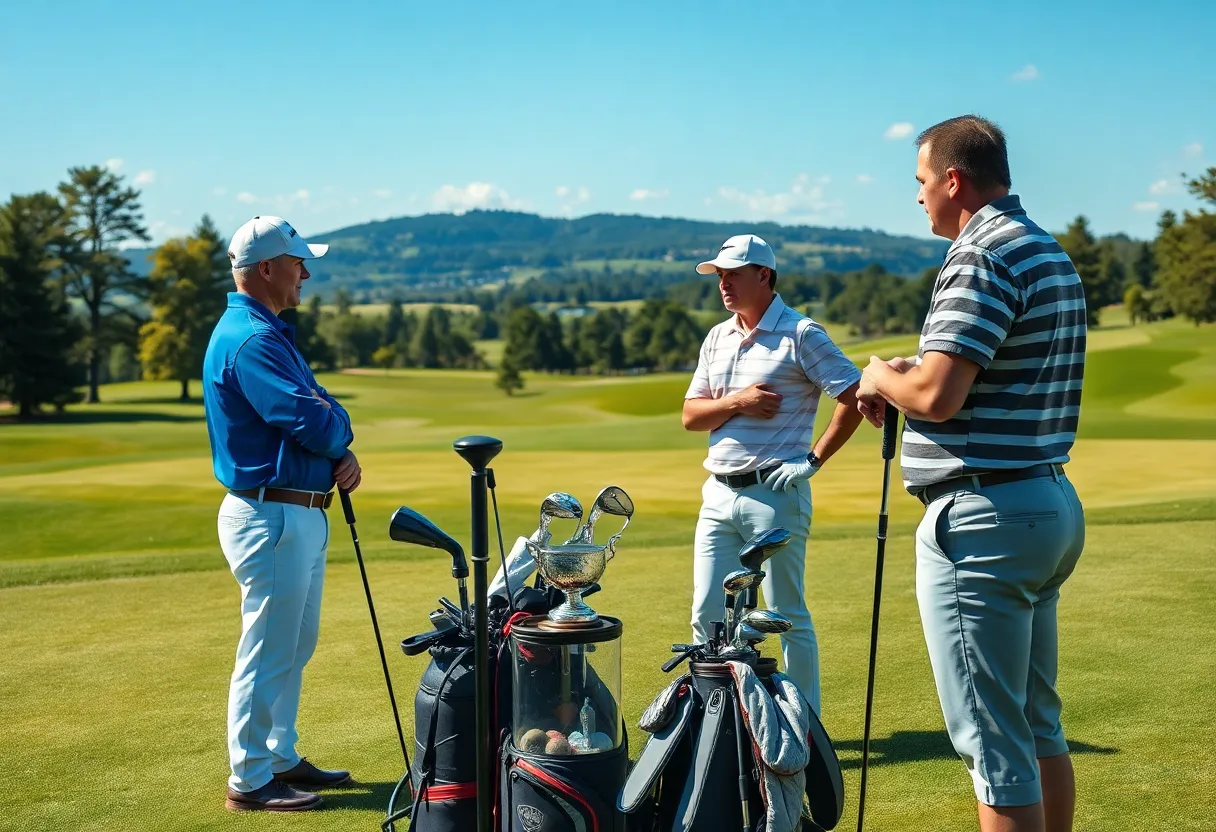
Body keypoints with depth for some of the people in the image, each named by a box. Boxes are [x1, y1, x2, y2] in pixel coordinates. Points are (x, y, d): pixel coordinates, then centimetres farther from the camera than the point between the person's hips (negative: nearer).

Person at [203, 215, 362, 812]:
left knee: (294, 648, 19)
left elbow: (323, 413, 15)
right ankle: (249, 780, 11)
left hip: (300, 516, 10)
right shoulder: (250, 340, -19)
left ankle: (280, 758, 31)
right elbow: (311, 421, -26)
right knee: (269, 652, 0)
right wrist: (341, 430, -3)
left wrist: (344, 453, -5)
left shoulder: (270, 333, 15)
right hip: (272, 517, -10)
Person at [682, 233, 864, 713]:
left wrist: (815, 460, -12)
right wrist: (735, 403, -8)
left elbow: (855, 396, -11)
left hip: (774, 494, -7)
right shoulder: (717, 338, 14)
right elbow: (691, 416, 11)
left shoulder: (801, 334, -7)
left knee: (788, 616, 2)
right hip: (718, 494, 7)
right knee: (707, 615, 9)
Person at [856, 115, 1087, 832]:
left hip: (983, 517, -10)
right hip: (1052, 504, 10)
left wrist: (882, 378, -4)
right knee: (1039, 725, 19)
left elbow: (937, 394, -24)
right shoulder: (1051, 254, 16)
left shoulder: (982, 257, -16)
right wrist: (910, 376, 11)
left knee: (993, 743, -3)